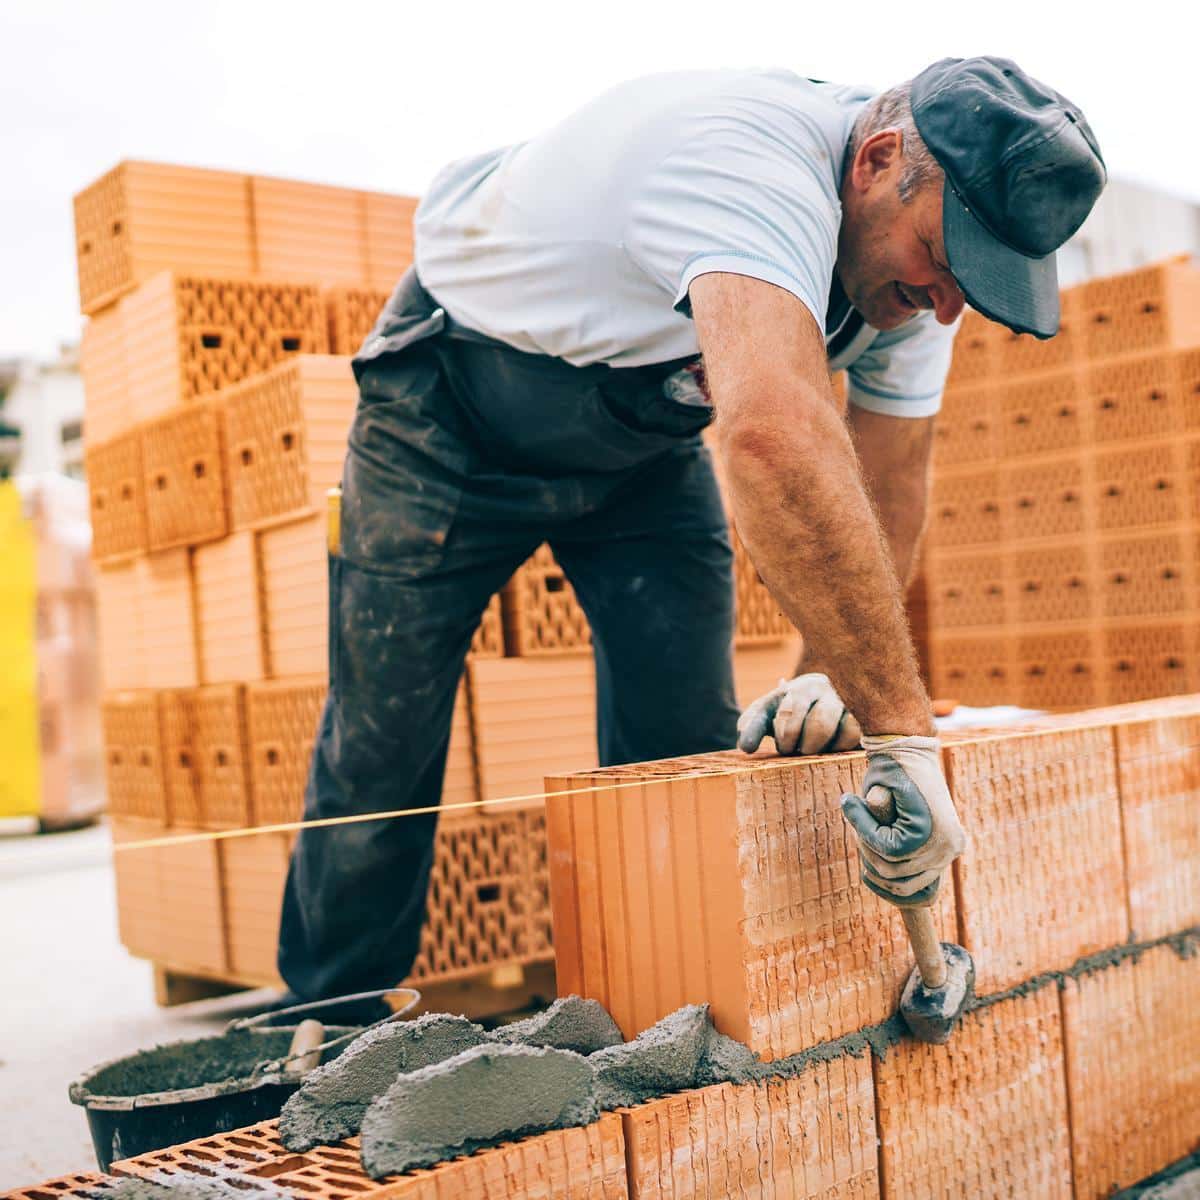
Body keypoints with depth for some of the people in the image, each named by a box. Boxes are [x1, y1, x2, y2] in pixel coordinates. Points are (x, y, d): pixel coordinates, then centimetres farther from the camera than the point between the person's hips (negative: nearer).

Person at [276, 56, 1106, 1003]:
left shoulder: (910, 258, -14)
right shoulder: (751, 162, -41)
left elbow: (886, 486, -8)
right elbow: (777, 435, -57)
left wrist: (830, 675, -23)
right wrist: (904, 729, -55)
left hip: (642, 439, 6)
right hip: (455, 414, -6)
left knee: (686, 746, -4)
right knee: (382, 750, -1)